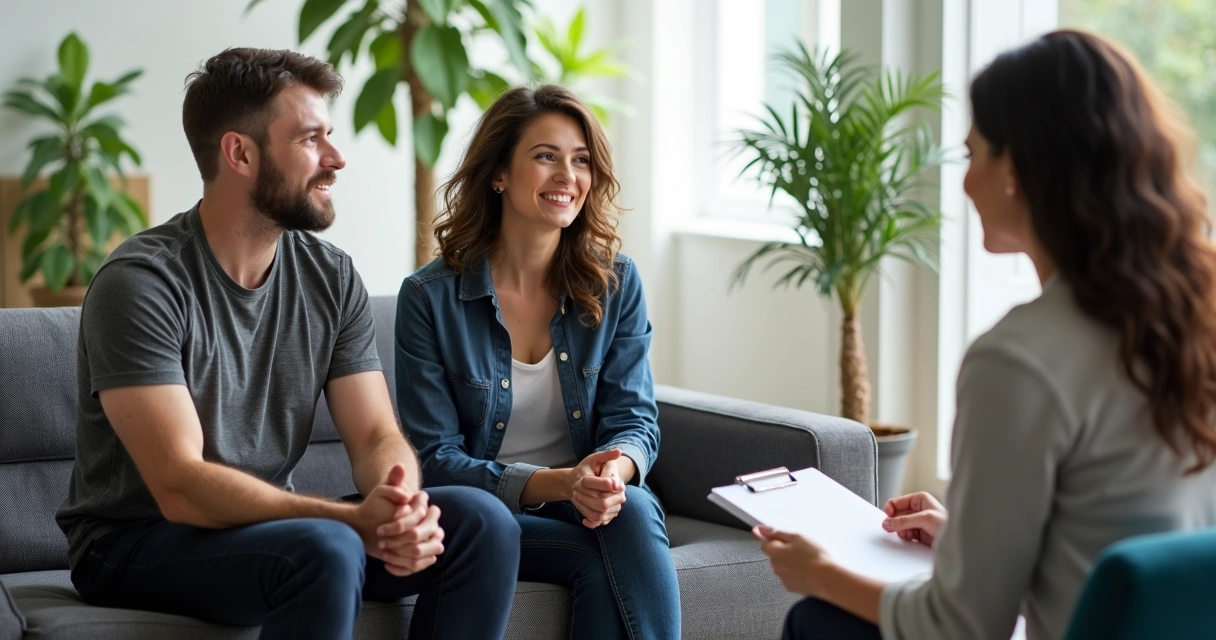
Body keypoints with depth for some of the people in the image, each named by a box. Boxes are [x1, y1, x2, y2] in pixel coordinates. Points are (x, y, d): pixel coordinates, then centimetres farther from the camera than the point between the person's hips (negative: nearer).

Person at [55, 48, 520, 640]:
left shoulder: (331, 277, 2)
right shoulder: (140, 281, -18)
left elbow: (377, 437, -1)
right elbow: (180, 487, -25)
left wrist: (401, 509, -25)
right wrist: (356, 520, -34)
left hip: (269, 524, 7)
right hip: (134, 545, -6)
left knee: (481, 521, -12)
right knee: (327, 549, -35)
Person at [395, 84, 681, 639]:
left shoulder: (616, 284, 2)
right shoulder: (431, 297, -7)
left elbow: (634, 421, 0)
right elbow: (436, 459, -9)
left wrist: (616, 469, -26)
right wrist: (557, 483, -25)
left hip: (587, 507, 3)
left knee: (633, 511, -32)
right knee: (601, 560, -31)